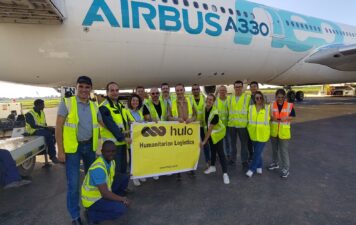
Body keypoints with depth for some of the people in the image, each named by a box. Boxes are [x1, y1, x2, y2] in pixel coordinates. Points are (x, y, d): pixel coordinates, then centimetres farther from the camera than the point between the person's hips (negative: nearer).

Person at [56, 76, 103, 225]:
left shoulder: (94, 106, 6)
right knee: (73, 183, 1)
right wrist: (60, 150, -12)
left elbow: (103, 123, 15)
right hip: (72, 147, -5)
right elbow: (58, 127, -8)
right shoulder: (67, 103, -7)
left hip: (90, 146, 5)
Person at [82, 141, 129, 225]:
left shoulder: (111, 161, -3)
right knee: (121, 208, -24)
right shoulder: (98, 168, -31)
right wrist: (122, 199, -19)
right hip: (92, 199, -8)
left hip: (103, 193, 8)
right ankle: (92, 214, -3)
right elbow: (105, 194, -30)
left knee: (125, 178, -2)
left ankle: (114, 202, 11)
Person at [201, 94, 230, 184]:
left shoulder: (215, 113, -31)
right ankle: (212, 167, 36)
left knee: (220, 152, -7)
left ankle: (225, 173, -1)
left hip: (217, 133, -7)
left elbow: (210, 129, -27)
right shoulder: (205, 108, -10)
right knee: (212, 150, 20)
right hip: (210, 133, 7)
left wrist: (204, 141, -24)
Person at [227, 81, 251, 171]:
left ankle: (245, 162, 16)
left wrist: (247, 120, -7)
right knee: (233, 143, 15)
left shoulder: (247, 97, -4)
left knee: (244, 144, 4)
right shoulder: (230, 98, 8)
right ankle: (232, 159, 30)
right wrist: (230, 119, 8)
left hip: (242, 124, -4)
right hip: (231, 124, 4)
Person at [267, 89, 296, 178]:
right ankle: (275, 163, 38)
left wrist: (286, 118, -18)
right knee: (274, 148, 19)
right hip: (273, 131, 3)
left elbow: (293, 116, 1)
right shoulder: (271, 105, -2)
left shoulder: (289, 105, -6)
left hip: (284, 131, -3)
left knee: (284, 150, 0)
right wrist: (271, 117, -18)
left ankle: (285, 169, 14)